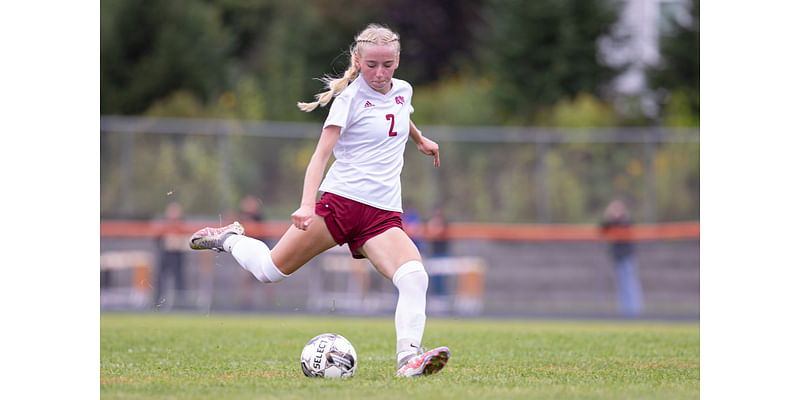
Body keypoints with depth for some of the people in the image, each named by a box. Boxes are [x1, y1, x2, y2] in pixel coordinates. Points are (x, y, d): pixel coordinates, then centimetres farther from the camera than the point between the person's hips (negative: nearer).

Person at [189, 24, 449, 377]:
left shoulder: (402, 91, 12)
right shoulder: (350, 98, -6)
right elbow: (321, 154, -14)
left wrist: (420, 139, 56)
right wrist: (307, 204, -28)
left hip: (383, 214, 4)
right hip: (340, 201, -4)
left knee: (414, 277, -24)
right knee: (270, 270, 2)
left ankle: (408, 359, -33)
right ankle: (229, 239, 33)